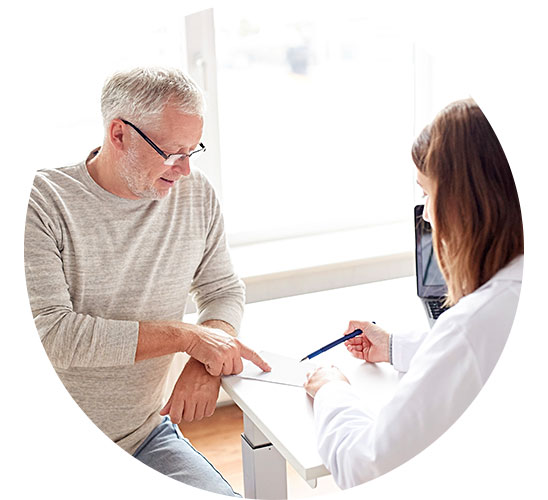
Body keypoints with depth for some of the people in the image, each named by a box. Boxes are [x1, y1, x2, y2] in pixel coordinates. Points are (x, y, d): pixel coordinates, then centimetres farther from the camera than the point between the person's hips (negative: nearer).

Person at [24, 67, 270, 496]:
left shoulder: (196, 194, 3)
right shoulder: (43, 202, -13)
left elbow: (223, 290, 12)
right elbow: (51, 332, -22)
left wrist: (207, 363, -10)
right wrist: (188, 336, -21)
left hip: (148, 437, 4)